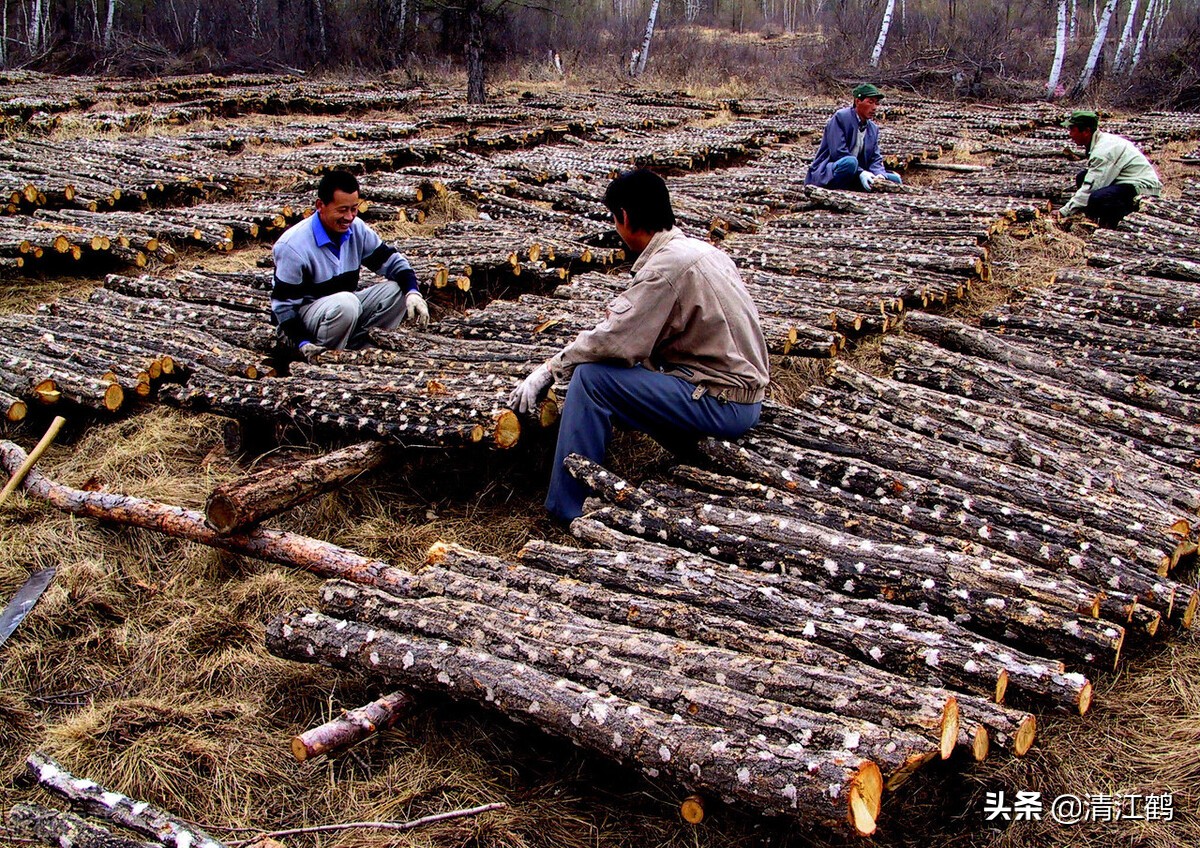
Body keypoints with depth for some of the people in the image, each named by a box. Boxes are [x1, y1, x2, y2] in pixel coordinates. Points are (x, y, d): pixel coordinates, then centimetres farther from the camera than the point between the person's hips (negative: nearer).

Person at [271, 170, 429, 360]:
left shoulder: (356, 229, -5)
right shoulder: (293, 246, -22)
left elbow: (389, 259, 2)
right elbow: (283, 303, -18)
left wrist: (412, 291, -16)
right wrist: (301, 343, -28)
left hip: (343, 308, 7)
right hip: (304, 315, -7)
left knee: (396, 291, -12)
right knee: (345, 303, -37)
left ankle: (354, 345, -16)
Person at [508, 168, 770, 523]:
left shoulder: (665, 266, -19)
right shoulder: (699, 249, 10)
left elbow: (611, 340, -22)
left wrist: (550, 369, -10)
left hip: (722, 405, -9)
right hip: (745, 393, 9)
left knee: (591, 377, -14)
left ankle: (567, 513, -9)